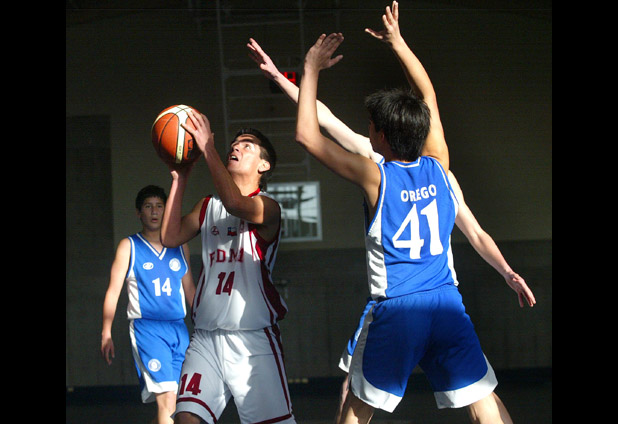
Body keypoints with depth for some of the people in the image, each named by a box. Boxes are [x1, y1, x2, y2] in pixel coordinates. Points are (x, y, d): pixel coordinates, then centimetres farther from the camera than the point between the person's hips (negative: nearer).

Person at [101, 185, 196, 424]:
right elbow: (114, 291, 2)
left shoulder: (181, 247, 14)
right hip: (146, 327, -5)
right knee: (167, 398, -17)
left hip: (178, 328, 5)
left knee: (170, 403, 6)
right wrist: (106, 334, -4)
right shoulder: (128, 247, 3)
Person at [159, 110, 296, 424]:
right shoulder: (208, 206, 16)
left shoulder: (267, 207, -3)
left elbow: (235, 204, -25)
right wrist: (180, 179, 2)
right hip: (205, 337, 4)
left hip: (253, 338, -4)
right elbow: (170, 238, 3)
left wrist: (208, 148, -21)